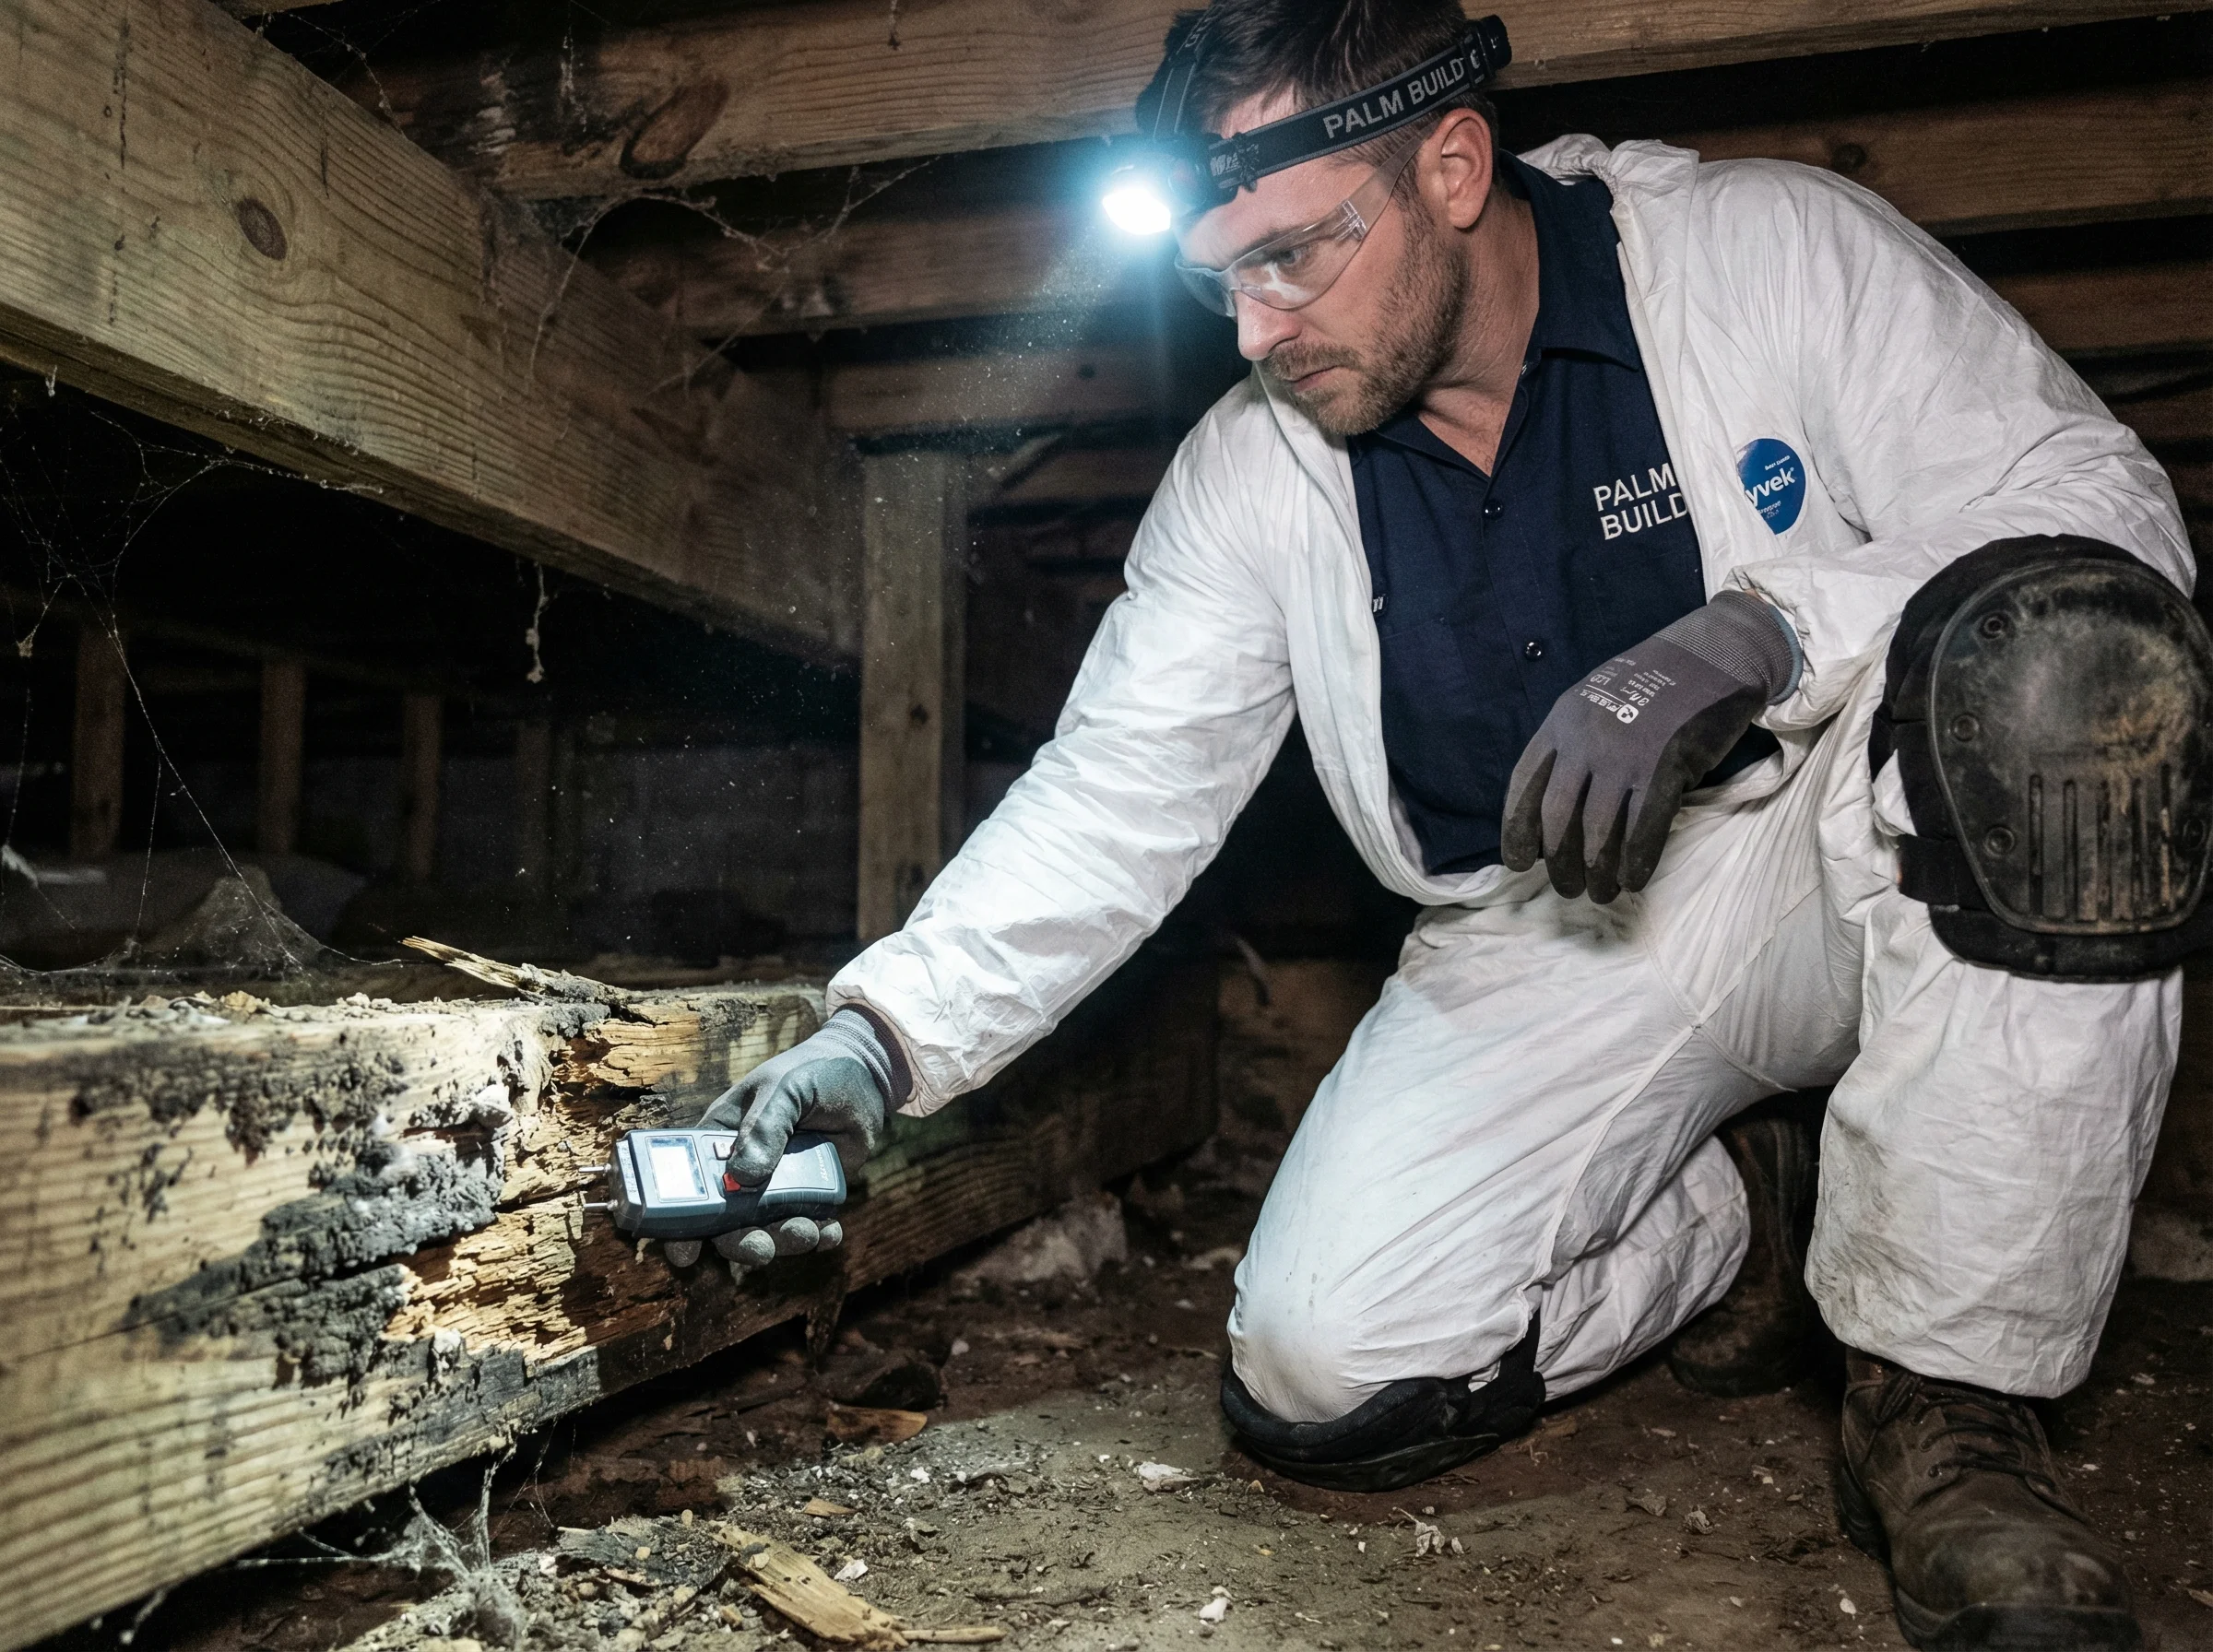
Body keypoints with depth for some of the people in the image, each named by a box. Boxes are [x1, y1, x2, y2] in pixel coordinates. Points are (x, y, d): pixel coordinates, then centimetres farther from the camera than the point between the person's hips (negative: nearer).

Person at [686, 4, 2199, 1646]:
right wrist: (881, 1036, -16)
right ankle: (1735, 1221, 13)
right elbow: (1112, 801, -3)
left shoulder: (1775, 248, -9)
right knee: (1320, 1379, -16)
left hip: (1854, 857, -1)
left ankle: (1945, 1394, -18)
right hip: (1547, 948, 3)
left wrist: (1755, 641, -32)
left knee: (2054, 641, -34)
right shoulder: (1249, 478, -2)